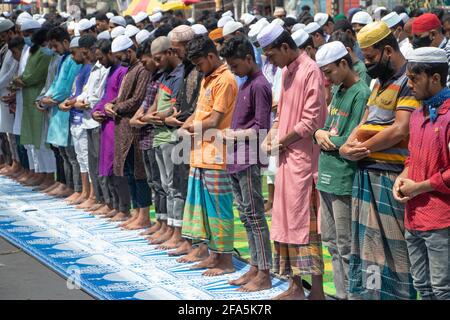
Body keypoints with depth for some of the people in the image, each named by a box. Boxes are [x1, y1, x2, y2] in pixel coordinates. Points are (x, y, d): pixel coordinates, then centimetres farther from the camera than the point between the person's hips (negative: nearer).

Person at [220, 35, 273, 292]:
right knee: (246, 216, 12)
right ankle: (255, 268, 19)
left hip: (249, 160, -9)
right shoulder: (246, 84, 16)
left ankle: (264, 275, -4)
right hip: (237, 160, 9)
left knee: (255, 215, -7)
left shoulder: (259, 86, -12)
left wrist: (232, 135, -11)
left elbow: (260, 128, -16)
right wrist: (230, 134, 4)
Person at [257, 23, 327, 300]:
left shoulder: (311, 71, -14)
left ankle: (317, 291, -2)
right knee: (287, 219, 11)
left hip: (303, 157, -9)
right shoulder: (287, 71, 13)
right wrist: (272, 135, 3)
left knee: (305, 222, -7)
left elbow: (311, 122, -18)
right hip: (286, 156, 9)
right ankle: (296, 286, 18)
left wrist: (281, 142, -10)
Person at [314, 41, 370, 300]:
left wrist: (328, 139, -4)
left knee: (346, 245, -3)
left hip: (344, 178, -9)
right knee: (331, 239, 15)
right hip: (327, 176, 9)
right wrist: (321, 134, -3)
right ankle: (341, 292, 24)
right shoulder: (337, 90, 14)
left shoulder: (361, 94, -14)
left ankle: (351, 293, 5)